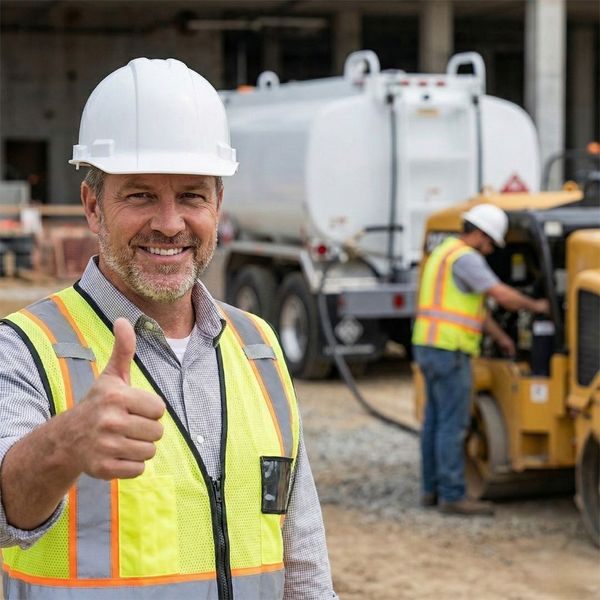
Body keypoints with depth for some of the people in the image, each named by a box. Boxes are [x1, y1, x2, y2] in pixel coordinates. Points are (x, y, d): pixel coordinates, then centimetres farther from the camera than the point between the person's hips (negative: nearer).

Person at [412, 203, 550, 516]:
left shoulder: (444, 253, 19)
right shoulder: (465, 257, -14)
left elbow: (474, 304, 25)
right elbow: (502, 295, -21)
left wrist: (500, 336, 29)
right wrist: (535, 305, -4)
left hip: (430, 348, 10)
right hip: (449, 350, -10)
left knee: (436, 420, 13)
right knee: (454, 423, -7)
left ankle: (432, 489, 17)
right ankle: (453, 496, -5)